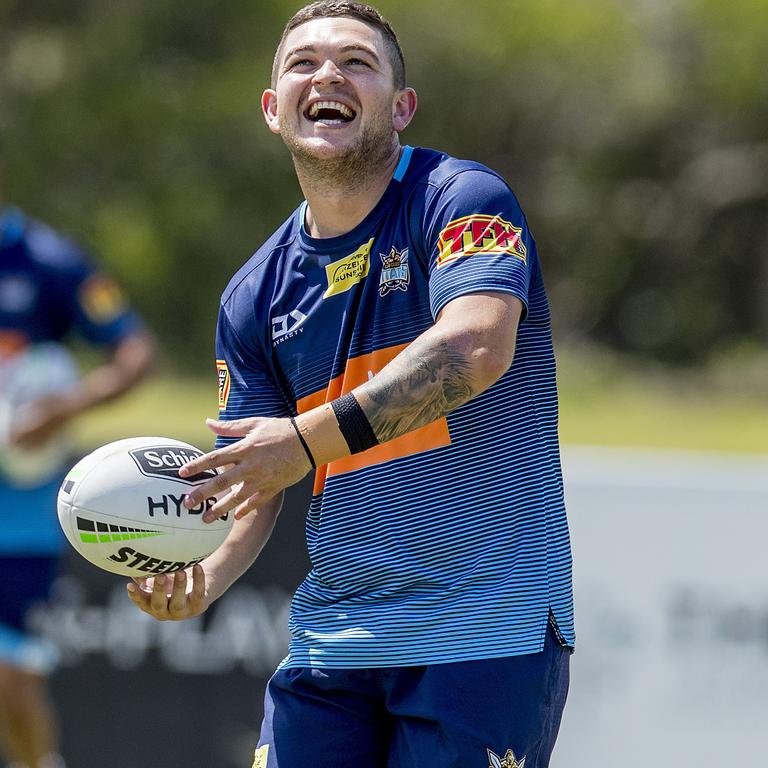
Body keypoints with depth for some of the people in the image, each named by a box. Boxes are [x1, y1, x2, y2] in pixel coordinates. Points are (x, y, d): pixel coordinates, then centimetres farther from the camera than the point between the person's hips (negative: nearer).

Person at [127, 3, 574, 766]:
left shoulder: (460, 200, -6)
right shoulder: (254, 296, 10)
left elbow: (477, 347, -25)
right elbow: (250, 489, 11)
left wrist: (309, 439, -27)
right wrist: (197, 580, -10)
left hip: (484, 637, -5)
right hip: (330, 641, 5)